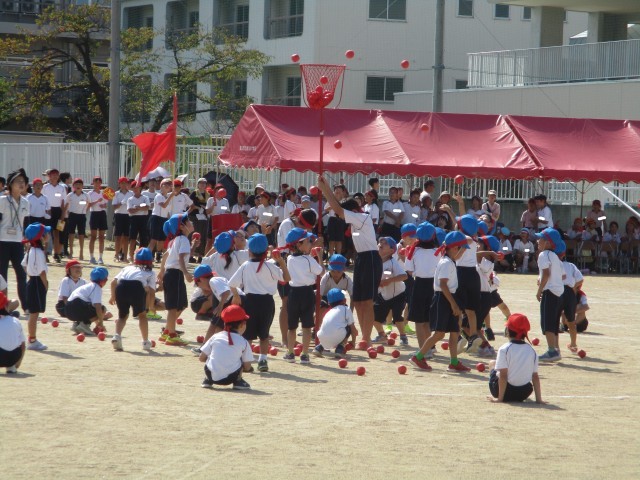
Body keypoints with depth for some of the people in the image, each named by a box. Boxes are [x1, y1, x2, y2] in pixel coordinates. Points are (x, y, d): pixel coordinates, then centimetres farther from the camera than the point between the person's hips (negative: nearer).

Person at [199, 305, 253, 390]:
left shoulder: (215, 337, 9)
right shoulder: (243, 342, 3)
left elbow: (202, 358, 10)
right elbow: (247, 367, 6)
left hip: (212, 376, 2)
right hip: (230, 378, -2)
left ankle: (207, 380, 21)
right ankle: (238, 381, 14)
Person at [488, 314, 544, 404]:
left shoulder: (504, 349, -10)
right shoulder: (531, 351, 2)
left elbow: (503, 376, -14)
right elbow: (535, 377, 3)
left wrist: (500, 398, -10)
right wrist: (538, 399, 6)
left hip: (507, 393, -5)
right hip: (524, 394, 5)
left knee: (492, 363, 19)